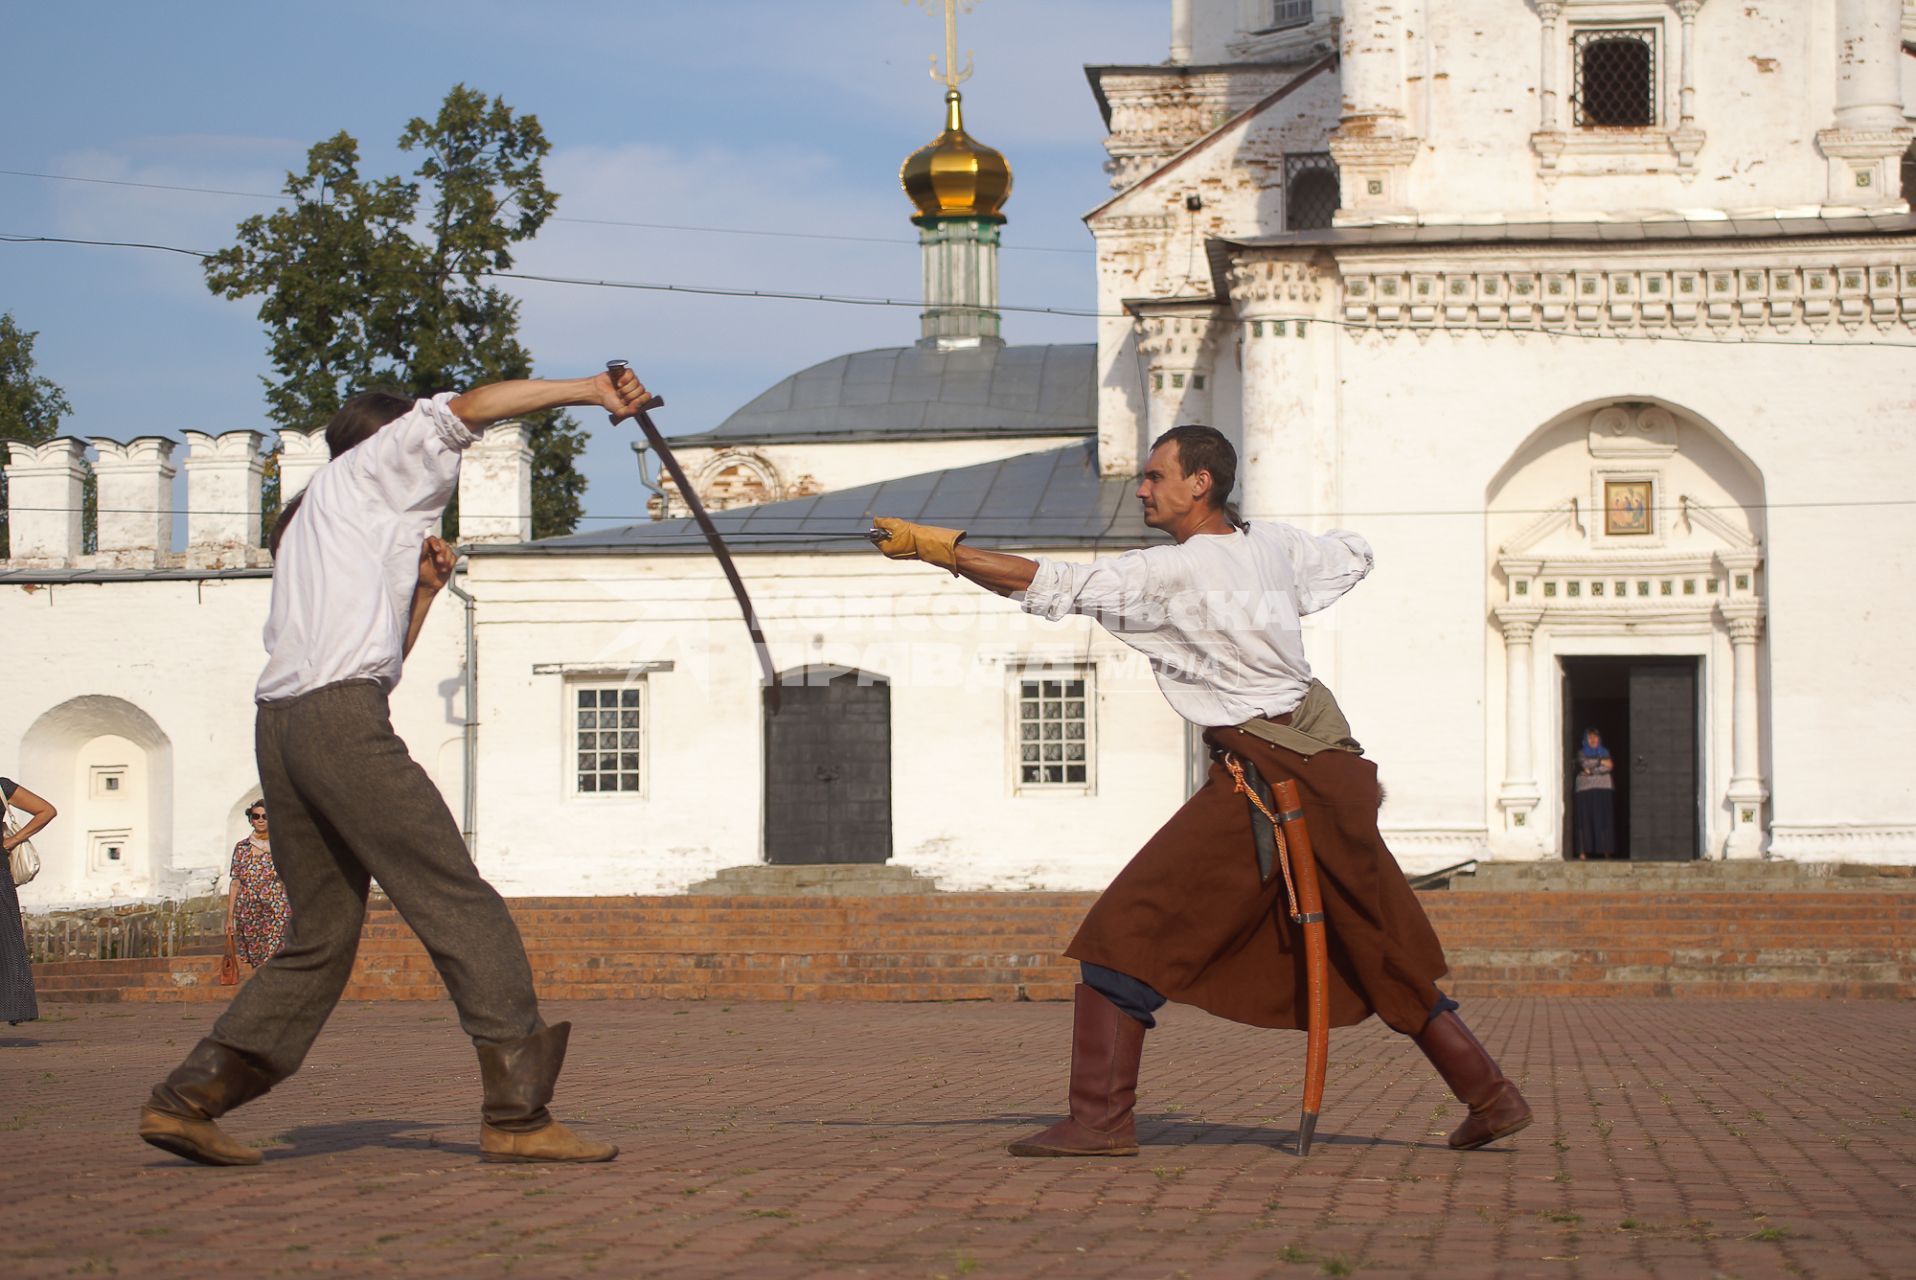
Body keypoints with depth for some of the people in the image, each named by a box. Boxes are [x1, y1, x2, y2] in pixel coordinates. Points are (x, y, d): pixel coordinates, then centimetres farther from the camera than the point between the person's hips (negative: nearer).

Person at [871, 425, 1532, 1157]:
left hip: (1260, 777, -8)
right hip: (1328, 767, 8)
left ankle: (1100, 1118, -13)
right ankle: (1490, 1096, 19)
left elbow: (1045, 584, -14)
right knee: (1384, 949, 17)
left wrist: (931, 546, -10)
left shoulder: (1173, 574, -10)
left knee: (1124, 932, -6)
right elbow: (1352, 555, 31)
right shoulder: (1272, 546, 11)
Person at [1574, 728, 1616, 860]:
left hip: (1604, 790, 2)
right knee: (1585, 820, -8)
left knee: (1604, 820, -4)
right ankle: (1583, 853, -11)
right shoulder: (1581, 753, 11)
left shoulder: (1605, 752, 16)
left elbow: (1610, 766, -1)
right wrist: (1601, 762, -1)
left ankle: (1606, 851, -3)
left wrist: (1591, 770, -6)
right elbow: (1585, 764, -7)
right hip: (1585, 790, -2)